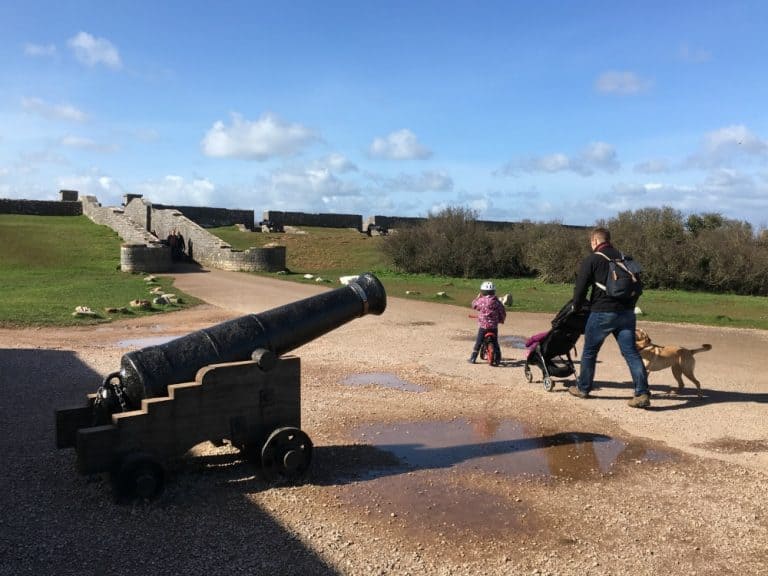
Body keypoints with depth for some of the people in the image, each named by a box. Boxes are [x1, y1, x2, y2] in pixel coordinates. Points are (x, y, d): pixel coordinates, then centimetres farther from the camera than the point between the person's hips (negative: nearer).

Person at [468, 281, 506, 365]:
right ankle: (497, 359, 14)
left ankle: (473, 358, 10)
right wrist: (501, 320, 21)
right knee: (495, 342, 14)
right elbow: (503, 312, 4)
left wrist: (478, 297, 23)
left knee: (478, 342, 8)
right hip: (494, 326, 2)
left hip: (483, 326, -2)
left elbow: (474, 305, 10)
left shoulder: (481, 300, -8)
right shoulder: (497, 302, -1)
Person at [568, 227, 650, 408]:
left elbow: (580, 288, -6)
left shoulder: (591, 260, -4)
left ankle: (583, 388, 24)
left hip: (602, 313, -5)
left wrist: (577, 307, 11)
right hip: (626, 312, 5)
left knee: (589, 352, 12)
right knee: (631, 352, 3)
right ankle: (642, 393, -5)